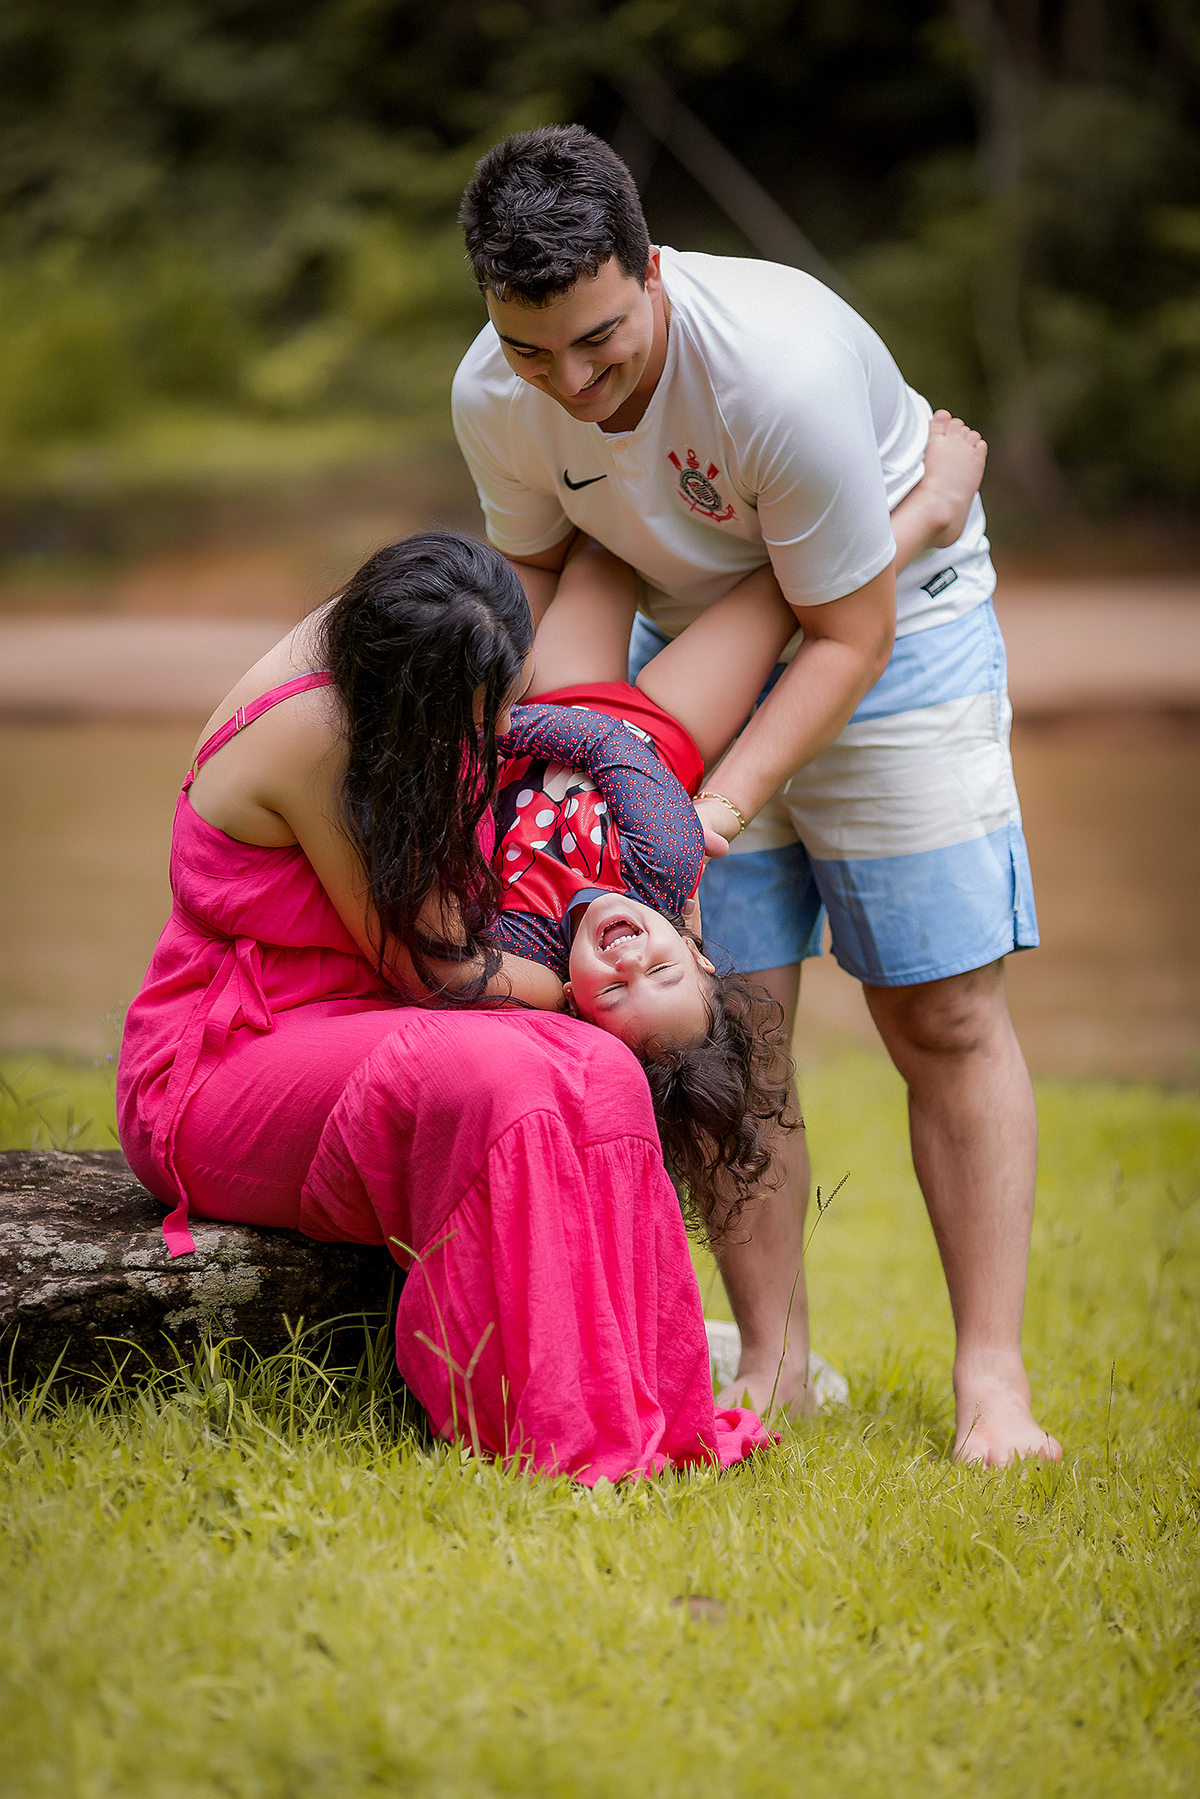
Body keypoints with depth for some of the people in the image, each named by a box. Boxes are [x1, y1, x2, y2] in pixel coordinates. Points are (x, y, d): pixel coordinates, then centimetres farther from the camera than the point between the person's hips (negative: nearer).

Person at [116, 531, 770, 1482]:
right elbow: (428, 971, -16)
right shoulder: (312, 731, -25)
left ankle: (638, 1412, -26)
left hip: (350, 1036, 8)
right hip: (222, 1074, -8)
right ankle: (557, 1434, -35)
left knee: (601, 1077, -22)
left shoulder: (386, 640, -1)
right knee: (493, 1076, -36)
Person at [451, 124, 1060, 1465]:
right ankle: (773, 1360, 7)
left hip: (890, 624, -4)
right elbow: (537, 565, 3)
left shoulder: (784, 365, -36)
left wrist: (719, 810, -31)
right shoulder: (492, 398, -19)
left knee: (942, 1013, -6)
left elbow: (849, 633, -25)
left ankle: (991, 1375, -1)